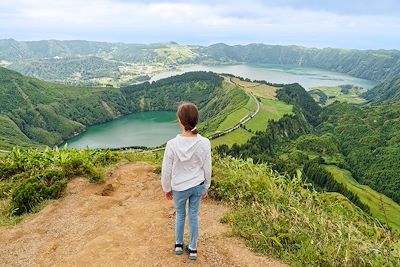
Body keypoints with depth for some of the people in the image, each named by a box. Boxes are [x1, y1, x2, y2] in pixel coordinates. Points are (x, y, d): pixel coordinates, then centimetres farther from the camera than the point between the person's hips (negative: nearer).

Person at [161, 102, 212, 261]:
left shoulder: (172, 144, -24)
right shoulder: (204, 143, -19)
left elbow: (166, 172, -13)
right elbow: (207, 169, -7)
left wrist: (167, 189, 5)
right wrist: (206, 187, 10)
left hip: (179, 188, -1)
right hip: (198, 186, 1)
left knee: (180, 214, 24)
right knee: (194, 216, 19)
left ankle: (179, 245, 42)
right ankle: (193, 249, 35)